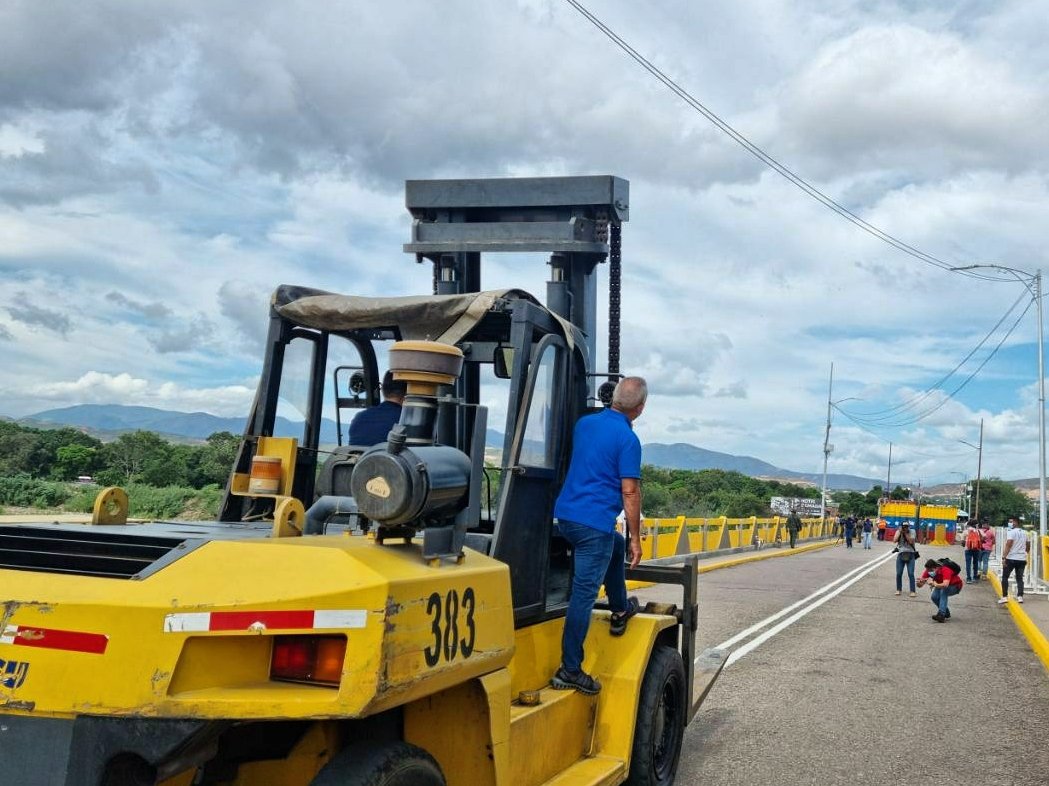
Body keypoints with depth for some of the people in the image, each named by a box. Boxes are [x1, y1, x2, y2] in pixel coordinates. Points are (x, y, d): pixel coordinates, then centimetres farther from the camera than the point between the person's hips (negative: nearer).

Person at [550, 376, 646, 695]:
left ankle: (620, 611, 42)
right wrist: (635, 539, -6)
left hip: (565, 514, 8)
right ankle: (570, 670, -3)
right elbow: (630, 493, -12)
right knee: (584, 594, -5)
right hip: (594, 522, -8)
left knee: (615, 548, 32)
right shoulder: (627, 439, -12)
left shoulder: (584, 423, 10)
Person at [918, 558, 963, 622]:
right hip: (942, 586, 6)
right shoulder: (929, 570, -18)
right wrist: (920, 581, -40)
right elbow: (920, 585, -19)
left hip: (955, 586, -6)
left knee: (943, 591, -33)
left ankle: (941, 615, -37)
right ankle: (946, 613, 4)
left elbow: (945, 585, -50)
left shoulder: (945, 570, -36)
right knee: (934, 597, -20)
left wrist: (935, 585, -62)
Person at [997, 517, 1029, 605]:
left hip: (1011, 558, -6)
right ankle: (1020, 597, 1)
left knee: (1005, 577, 4)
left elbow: (1008, 545, -18)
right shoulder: (1024, 533, 13)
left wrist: (1004, 557, -18)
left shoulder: (1011, 532, -11)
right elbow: (1026, 547, 21)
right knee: (1020, 578, 10)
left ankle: (1004, 597, 0)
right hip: (1022, 559, 6)